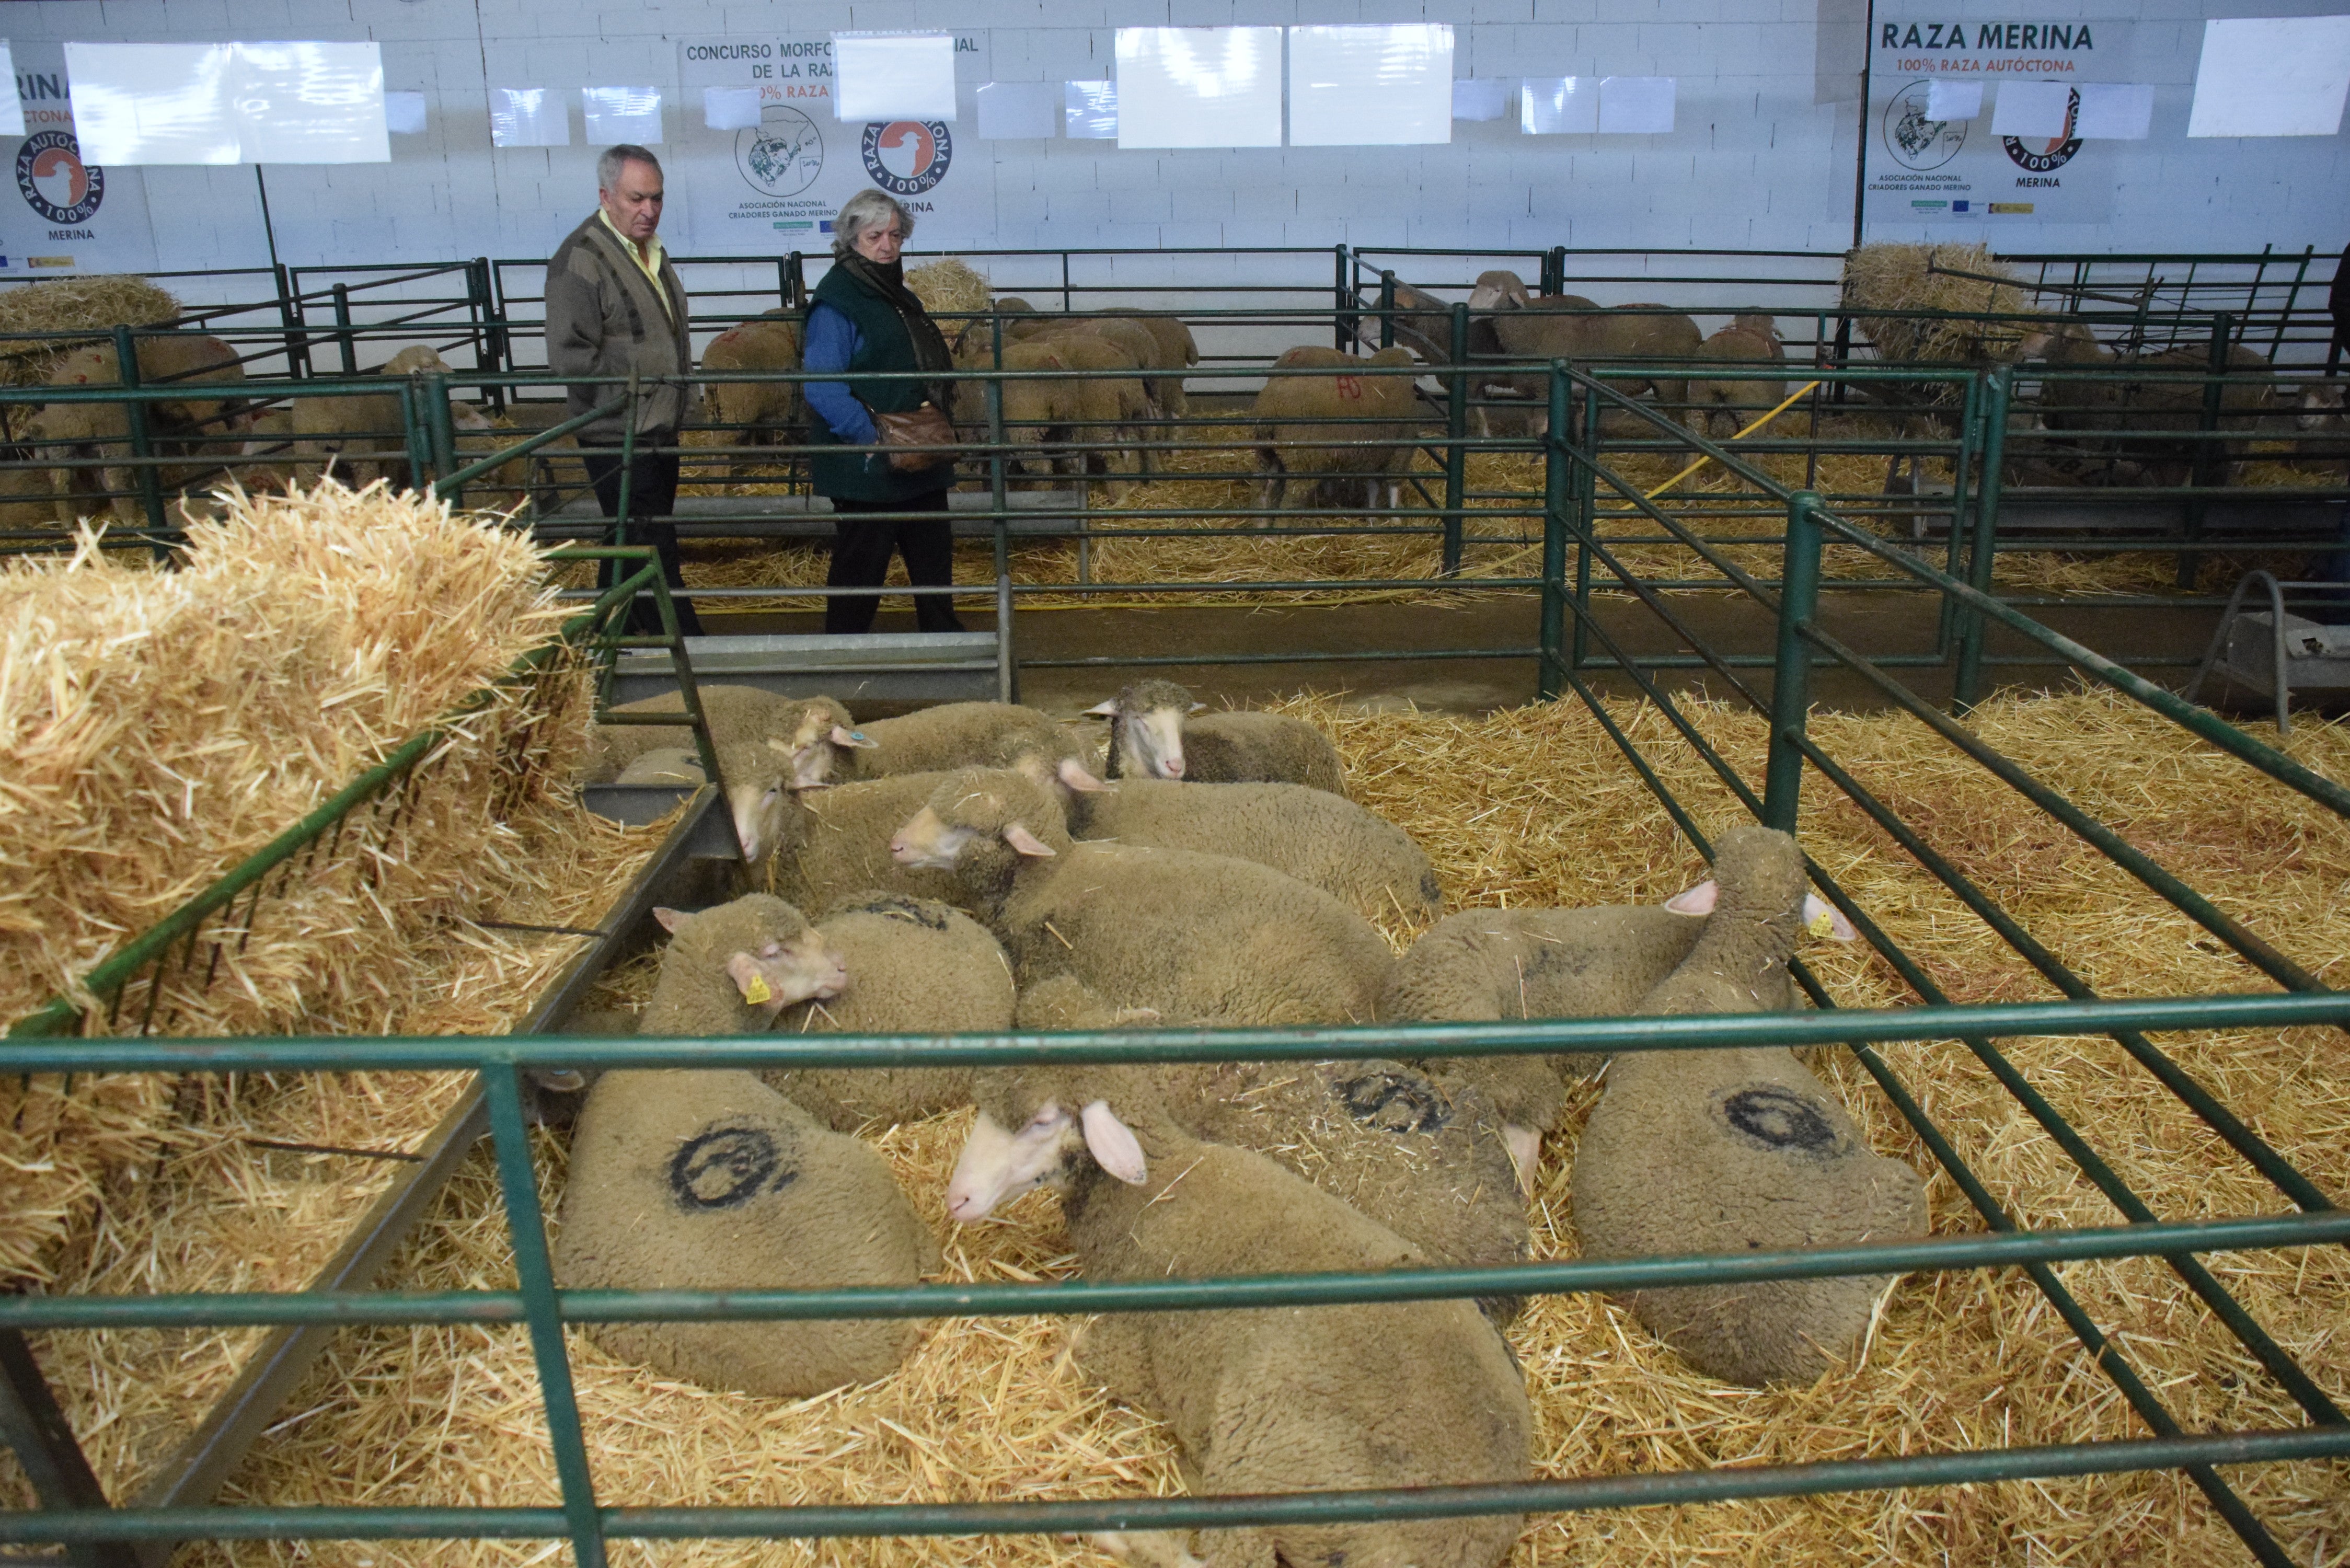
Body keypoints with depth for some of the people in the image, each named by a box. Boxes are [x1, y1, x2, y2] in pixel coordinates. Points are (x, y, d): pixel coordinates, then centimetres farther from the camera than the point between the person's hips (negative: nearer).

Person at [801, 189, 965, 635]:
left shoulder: (899, 296, 15)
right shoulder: (836, 301, -13)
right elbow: (822, 386, -22)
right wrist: (871, 435, -27)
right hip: (868, 466, -9)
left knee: (933, 560, 16)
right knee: (860, 566, 1)